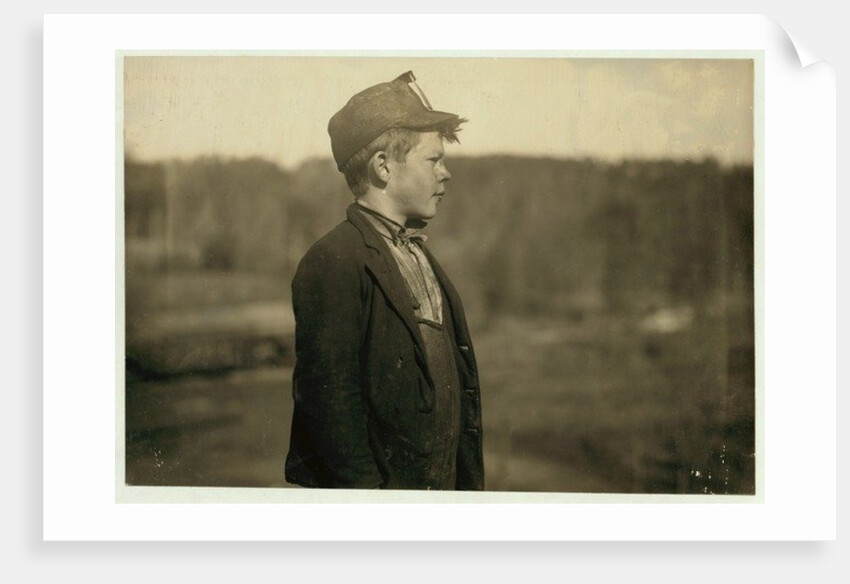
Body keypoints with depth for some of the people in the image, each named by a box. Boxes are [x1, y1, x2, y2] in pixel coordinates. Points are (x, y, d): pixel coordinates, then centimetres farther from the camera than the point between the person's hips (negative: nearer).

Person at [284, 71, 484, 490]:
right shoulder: (333, 263, -14)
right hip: (375, 487, -8)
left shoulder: (420, 258, 16)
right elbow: (329, 396, -19)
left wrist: (469, 483, 15)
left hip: (442, 484, 8)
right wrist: (364, 486, -20)